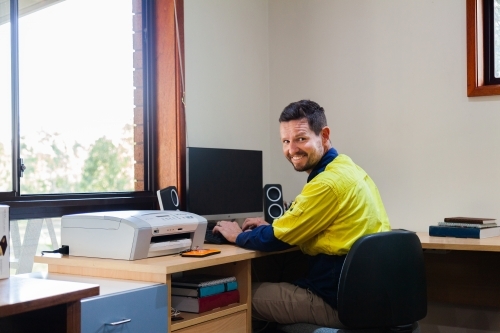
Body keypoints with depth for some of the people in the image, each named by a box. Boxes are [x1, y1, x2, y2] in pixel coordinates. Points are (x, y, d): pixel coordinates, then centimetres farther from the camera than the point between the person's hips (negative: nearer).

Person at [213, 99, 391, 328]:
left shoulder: (329, 183, -22)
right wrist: (272, 226, 16)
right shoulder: (346, 168, 8)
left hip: (339, 300, -9)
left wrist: (238, 235, 4)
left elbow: (276, 239, -13)